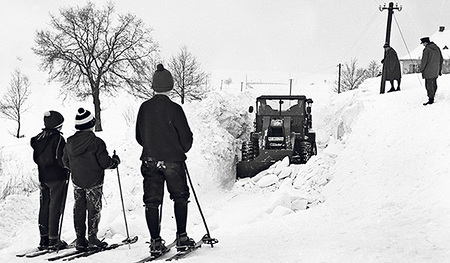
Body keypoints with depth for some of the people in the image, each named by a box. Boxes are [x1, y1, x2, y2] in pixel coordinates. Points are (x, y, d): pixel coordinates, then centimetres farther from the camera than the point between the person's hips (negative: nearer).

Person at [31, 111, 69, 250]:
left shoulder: (38, 138, 6)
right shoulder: (58, 138, -15)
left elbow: (36, 159, 11)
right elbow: (61, 159, -18)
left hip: (43, 177, 7)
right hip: (57, 177, -7)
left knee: (44, 207, 12)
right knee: (55, 208, -1)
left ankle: (44, 239, 17)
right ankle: (54, 240, 1)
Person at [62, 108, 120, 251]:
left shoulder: (70, 143, 0)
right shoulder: (96, 142, -17)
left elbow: (66, 161, 9)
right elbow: (104, 162, -15)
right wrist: (116, 161, 5)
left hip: (77, 181, 5)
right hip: (93, 182, -5)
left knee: (79, 210, 10)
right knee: (94, 209, 6)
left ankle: (80, 240, 11)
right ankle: (92, 239, 7)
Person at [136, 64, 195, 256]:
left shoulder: (144, 108, 0)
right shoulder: (174, 109, -12)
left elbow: (139, 137, 9)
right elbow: (186, 137, -8)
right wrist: (181, 150, 13)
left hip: (149, 161, 3)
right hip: (173, 161, -3)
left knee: (151, 202, 7)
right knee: (180, 197, 14)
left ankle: (155, 242, 5)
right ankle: (181, 237, 13)